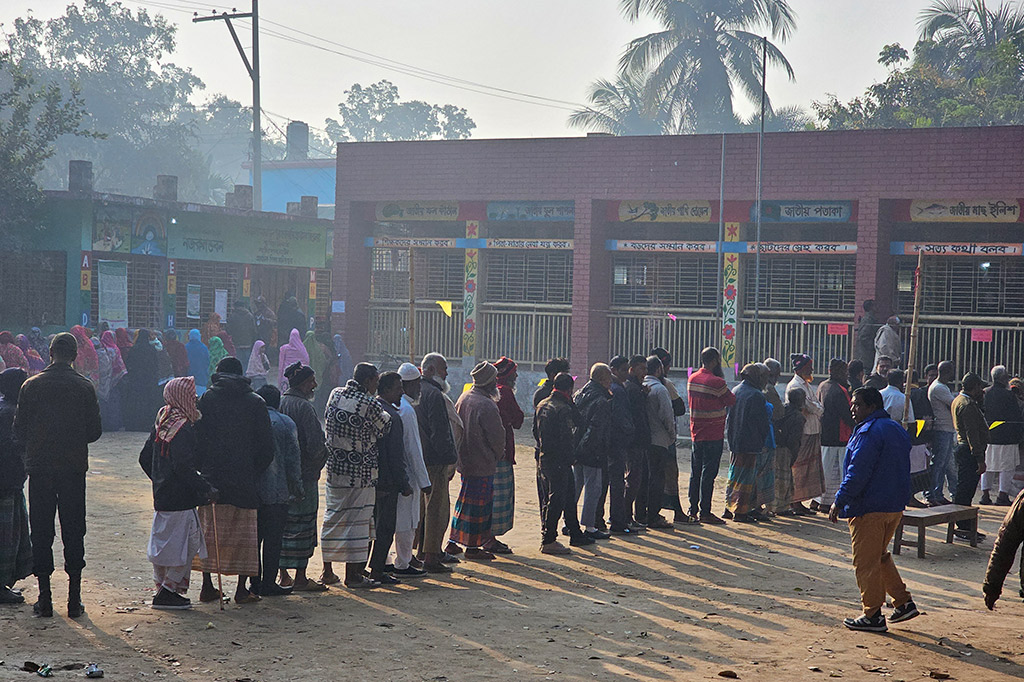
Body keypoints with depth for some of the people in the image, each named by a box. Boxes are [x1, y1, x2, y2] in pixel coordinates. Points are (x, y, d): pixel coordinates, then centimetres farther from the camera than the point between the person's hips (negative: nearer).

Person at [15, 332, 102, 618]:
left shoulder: (31, 386, -3)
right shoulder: (85, 387, -3)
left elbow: (19, 429, -1)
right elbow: (95, 431, 0)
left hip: (40, 466, 0)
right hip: (74, 467, 0)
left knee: (41, 532, 7)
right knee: (74, 531, 6)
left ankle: (45, 597, 7)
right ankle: (74, 598, 7)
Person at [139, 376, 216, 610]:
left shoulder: (161, 424, 11)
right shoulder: (182, 428, -17)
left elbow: (145, 459, 18)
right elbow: (184, 466, -24)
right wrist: (207, 490, -22)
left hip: (161, 494, 10)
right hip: (180, 498, -10)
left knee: (163, 542, 16)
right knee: (183, 543, -2)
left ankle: (162, 589, 23)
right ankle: (168, 592, 0)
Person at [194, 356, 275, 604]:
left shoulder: (207, 398, 2)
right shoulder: (255, 402, 2)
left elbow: (196, 436, -1)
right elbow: (267, 445, 0)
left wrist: (202, 468, 8)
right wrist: (256, 472, 10)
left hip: (212, 476, 1)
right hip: (244, 479, -1)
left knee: (208, 529, 10)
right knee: (244, 533, 6)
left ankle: (207, 586, 10)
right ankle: (242, 590, 5)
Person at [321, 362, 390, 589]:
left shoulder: (335, 395, 3)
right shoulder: (370, 405, -16)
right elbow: (385, 429, -4)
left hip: (334, 467, 7)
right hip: (360, 471, -7)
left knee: (333, 517, 15)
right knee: (357, 520, -1)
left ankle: (327, 569, 22)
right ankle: (352, 574, 2)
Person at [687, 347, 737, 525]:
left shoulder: (692, 379, 7)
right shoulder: (716, 382, -17)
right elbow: (732, 400, -7)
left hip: (696, 433, 7)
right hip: (713, 435, -7)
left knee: (695, 472, 13)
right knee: (708, 473, -5)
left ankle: (693, 510, 17)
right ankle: (705, 512, -4)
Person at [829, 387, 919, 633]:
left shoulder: (869, 432, -17)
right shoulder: (896, 429, 14)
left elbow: (857, 473, -21)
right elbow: (902, 470, 21)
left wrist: (839, 502, -15)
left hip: (869, 509, -10)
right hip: (895, 507, 10)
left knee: (866, 562, -1)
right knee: (880, 557, 22)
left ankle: (873, 616, 3)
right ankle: (904, 603, 19)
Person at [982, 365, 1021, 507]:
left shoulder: (984, 394, 5)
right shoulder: (1009, 395, -12)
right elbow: (1017, 418, -10)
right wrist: (1019, 435, 0)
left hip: (987, 437, 6)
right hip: (1005, 437, -6)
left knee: (987, 466, 12)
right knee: (1007, 467, 1)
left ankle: (985, 495, 13)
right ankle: (1003, 496, 0)